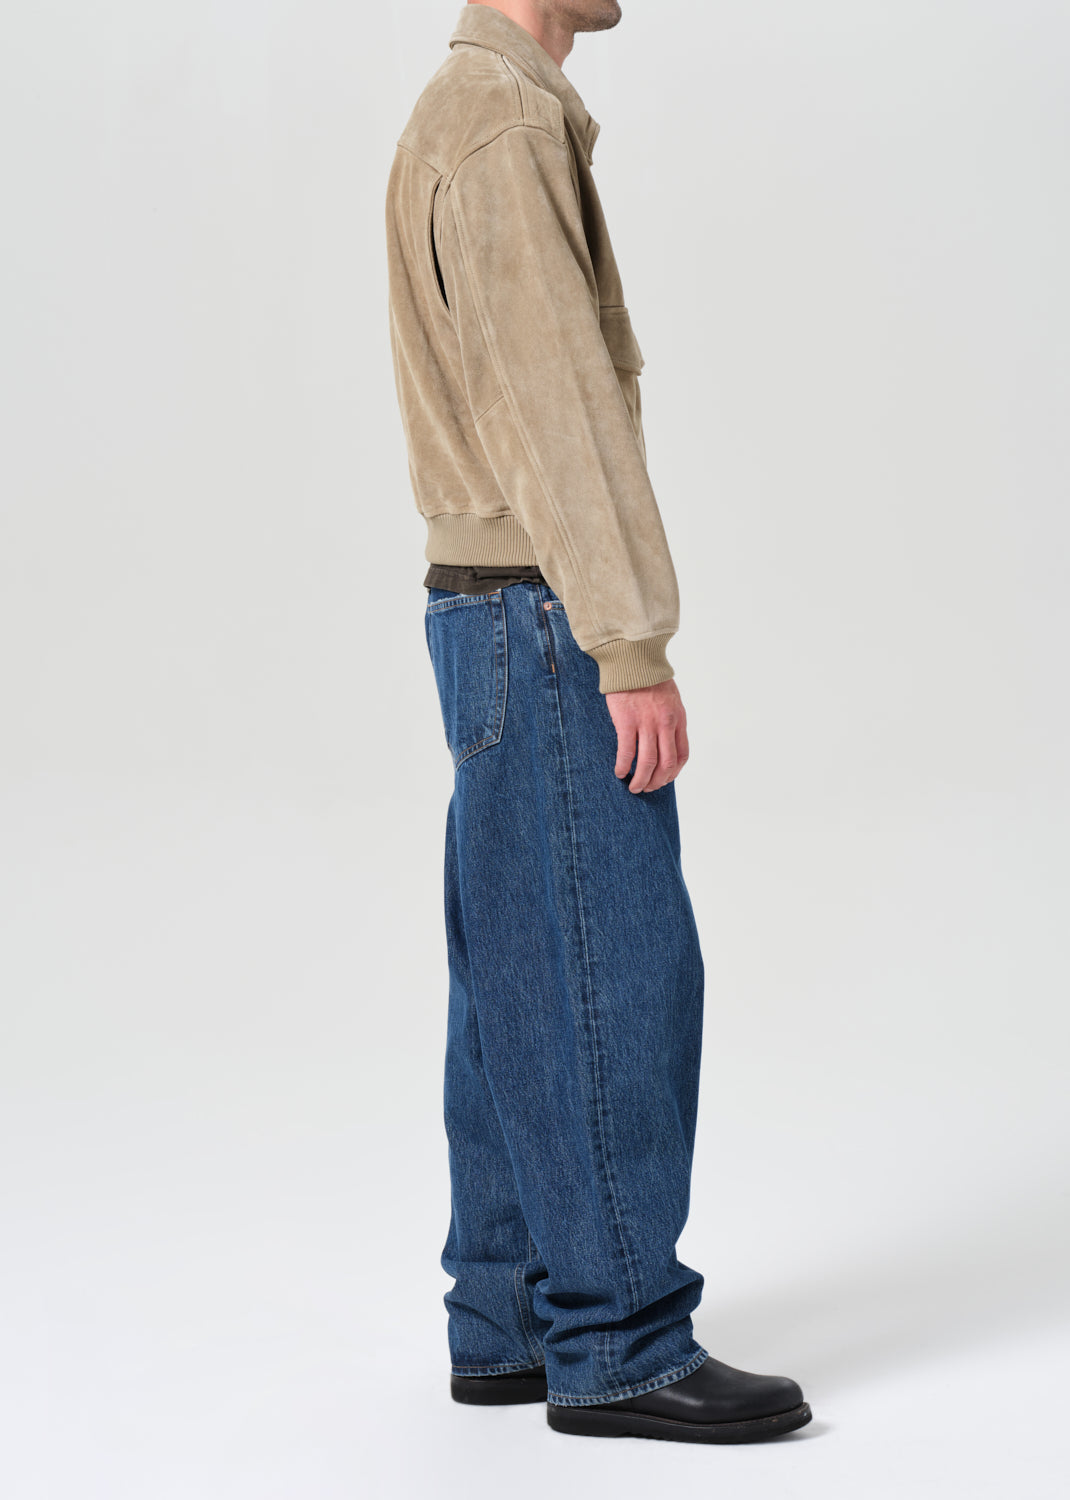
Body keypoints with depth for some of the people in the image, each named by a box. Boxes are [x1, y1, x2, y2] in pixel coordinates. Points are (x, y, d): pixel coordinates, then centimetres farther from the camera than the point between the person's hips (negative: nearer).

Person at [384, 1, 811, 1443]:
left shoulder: (471, 119, 20)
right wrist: (634, 649, -22)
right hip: (546, 622, -10)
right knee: (621, 978, -7)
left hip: (502, 620, 10)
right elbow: (559, 404, -21)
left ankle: (513, 1322, 15)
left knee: (526, 992, 10)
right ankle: (619, 1341, -1)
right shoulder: (504, 120, -13)